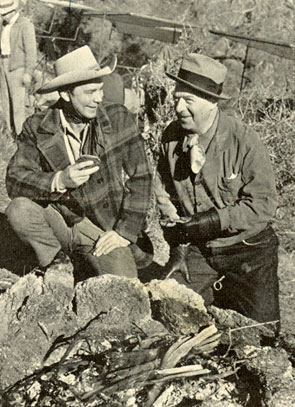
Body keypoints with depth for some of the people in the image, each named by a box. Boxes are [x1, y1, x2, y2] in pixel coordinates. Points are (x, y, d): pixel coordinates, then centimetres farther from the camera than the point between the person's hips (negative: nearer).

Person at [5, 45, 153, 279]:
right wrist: (59, 181, -30)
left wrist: (125, 231, -10)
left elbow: (140, 178, -4)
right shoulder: (38, 128, -5)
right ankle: (56, 263, 0)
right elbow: (14, 180, -12)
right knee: (19, 210, -27)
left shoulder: (119, 119, -6)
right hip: (60, 222, 1)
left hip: (105, 231, -1)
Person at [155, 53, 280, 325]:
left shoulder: (244, 141, -19)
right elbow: (166, 194, 5)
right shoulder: (171, 137, -5)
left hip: (247, 252, -3)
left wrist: (212, 221, -25)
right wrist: (178, 247, -2)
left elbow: (263, 205, -18)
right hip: (197, 251, 4)